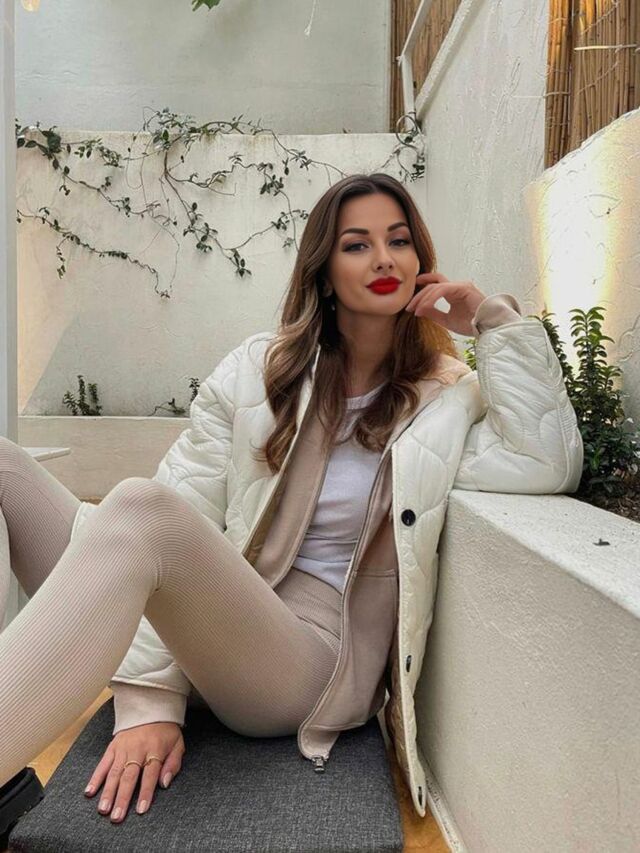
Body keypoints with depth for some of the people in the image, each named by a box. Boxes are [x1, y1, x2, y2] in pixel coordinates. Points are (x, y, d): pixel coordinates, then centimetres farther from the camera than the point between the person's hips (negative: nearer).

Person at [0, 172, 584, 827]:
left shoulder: (449, 398, 6)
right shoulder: (257, 369, 6)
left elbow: (548, 466, -14)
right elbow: (185, 511, -4)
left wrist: (496, 319, -6)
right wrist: (151, 699, -12)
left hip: (314, 658, -2)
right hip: (202, 628, 3)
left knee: (138, 508, -32)